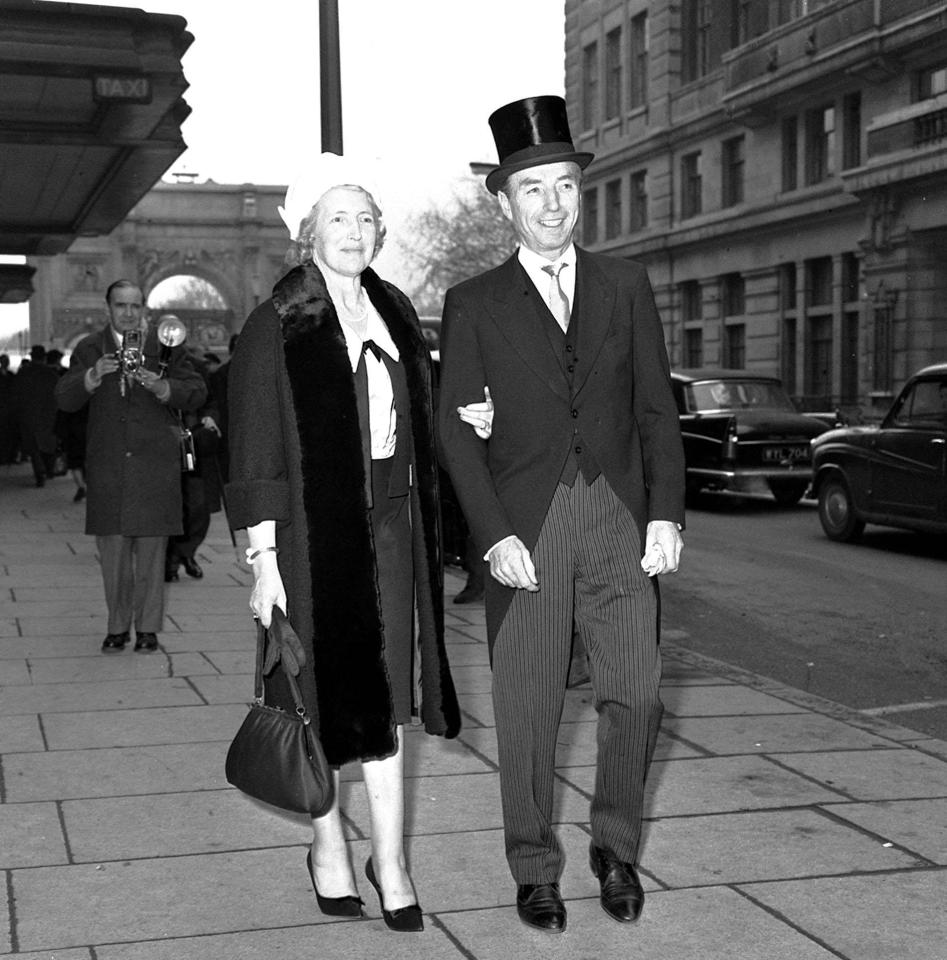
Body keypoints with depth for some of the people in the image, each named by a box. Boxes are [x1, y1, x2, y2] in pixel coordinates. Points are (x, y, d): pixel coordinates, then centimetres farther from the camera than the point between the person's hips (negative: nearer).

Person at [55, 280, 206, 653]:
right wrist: (93, 375, -18)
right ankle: (118, 626, 15)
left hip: (155, 463, -1)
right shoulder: (89, 349, 8)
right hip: (107, 464, 1)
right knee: (112, 548, 3)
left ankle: (147, 627, 11)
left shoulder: (165, 345, 6)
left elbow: (197, 393, 3)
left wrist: (162, 387, -15)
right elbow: (65, 400, 0)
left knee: (151, 547, 2)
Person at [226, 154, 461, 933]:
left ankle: (390, 856, 16)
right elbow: (255, 455, -9)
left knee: (387, 689, 7)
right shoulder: (275, 328, -7)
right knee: (323, 689, 6)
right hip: (312, 528, -4)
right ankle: (328, 845, 25)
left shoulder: (395, 313, 9)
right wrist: (263, 560, -13)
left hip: (390, 525, 4)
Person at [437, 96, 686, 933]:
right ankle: (535, 870, 20)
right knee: (527, 709, 4)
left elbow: (657, 407, 9)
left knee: (637, 692, -3)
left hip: (619, 518, 2)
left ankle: (615, 842, 21)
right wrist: (495, 535, -9)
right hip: (524, 526, -1)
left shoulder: (626, 286, 11)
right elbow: (456, 429, 0)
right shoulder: (474, 304, 5)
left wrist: (667, 513, -1)